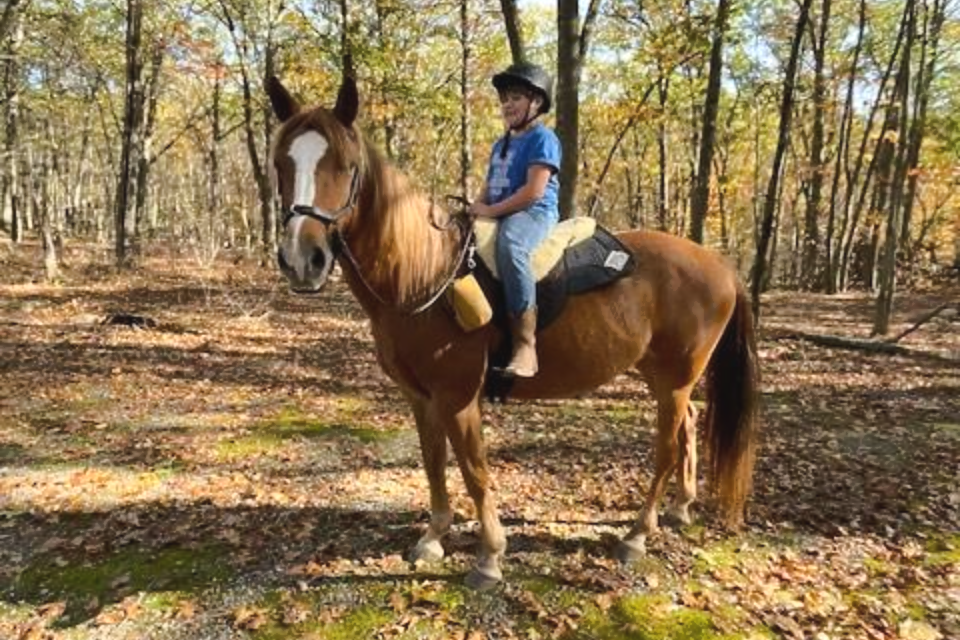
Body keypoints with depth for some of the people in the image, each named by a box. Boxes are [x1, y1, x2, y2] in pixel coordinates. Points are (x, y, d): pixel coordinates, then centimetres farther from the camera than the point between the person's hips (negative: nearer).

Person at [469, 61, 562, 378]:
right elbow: (488, 187, 24)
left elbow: (534, 191, -16)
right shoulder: (500, 144, 24)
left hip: (535, 213, -10)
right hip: (498, 216, 10)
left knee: (509, 244, -41)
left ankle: (525, 345, -43)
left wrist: (491, 210, -15)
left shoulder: (542, 138, -4)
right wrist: (478, 207, 1)